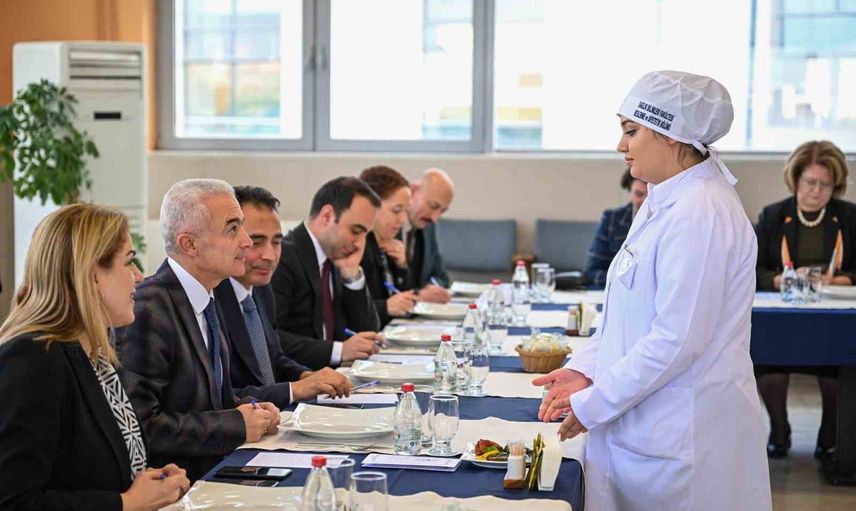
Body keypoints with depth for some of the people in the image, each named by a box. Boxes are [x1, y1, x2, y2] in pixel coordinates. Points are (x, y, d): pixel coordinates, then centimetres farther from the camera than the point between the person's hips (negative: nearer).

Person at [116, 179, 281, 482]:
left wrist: (251, 410, 2)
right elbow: (140, 425, -22)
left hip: (211, 473, 8)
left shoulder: (206, 300, 10)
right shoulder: (148, 310, -18)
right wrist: (236, 424, -16)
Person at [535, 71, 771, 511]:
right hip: (642, 432, 9)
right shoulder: (662, 204, 13)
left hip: (684, 438, -9)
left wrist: (593, 405, -15)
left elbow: (677, 339, -23)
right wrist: (585, 368, 6)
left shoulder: (699, 215, -19)